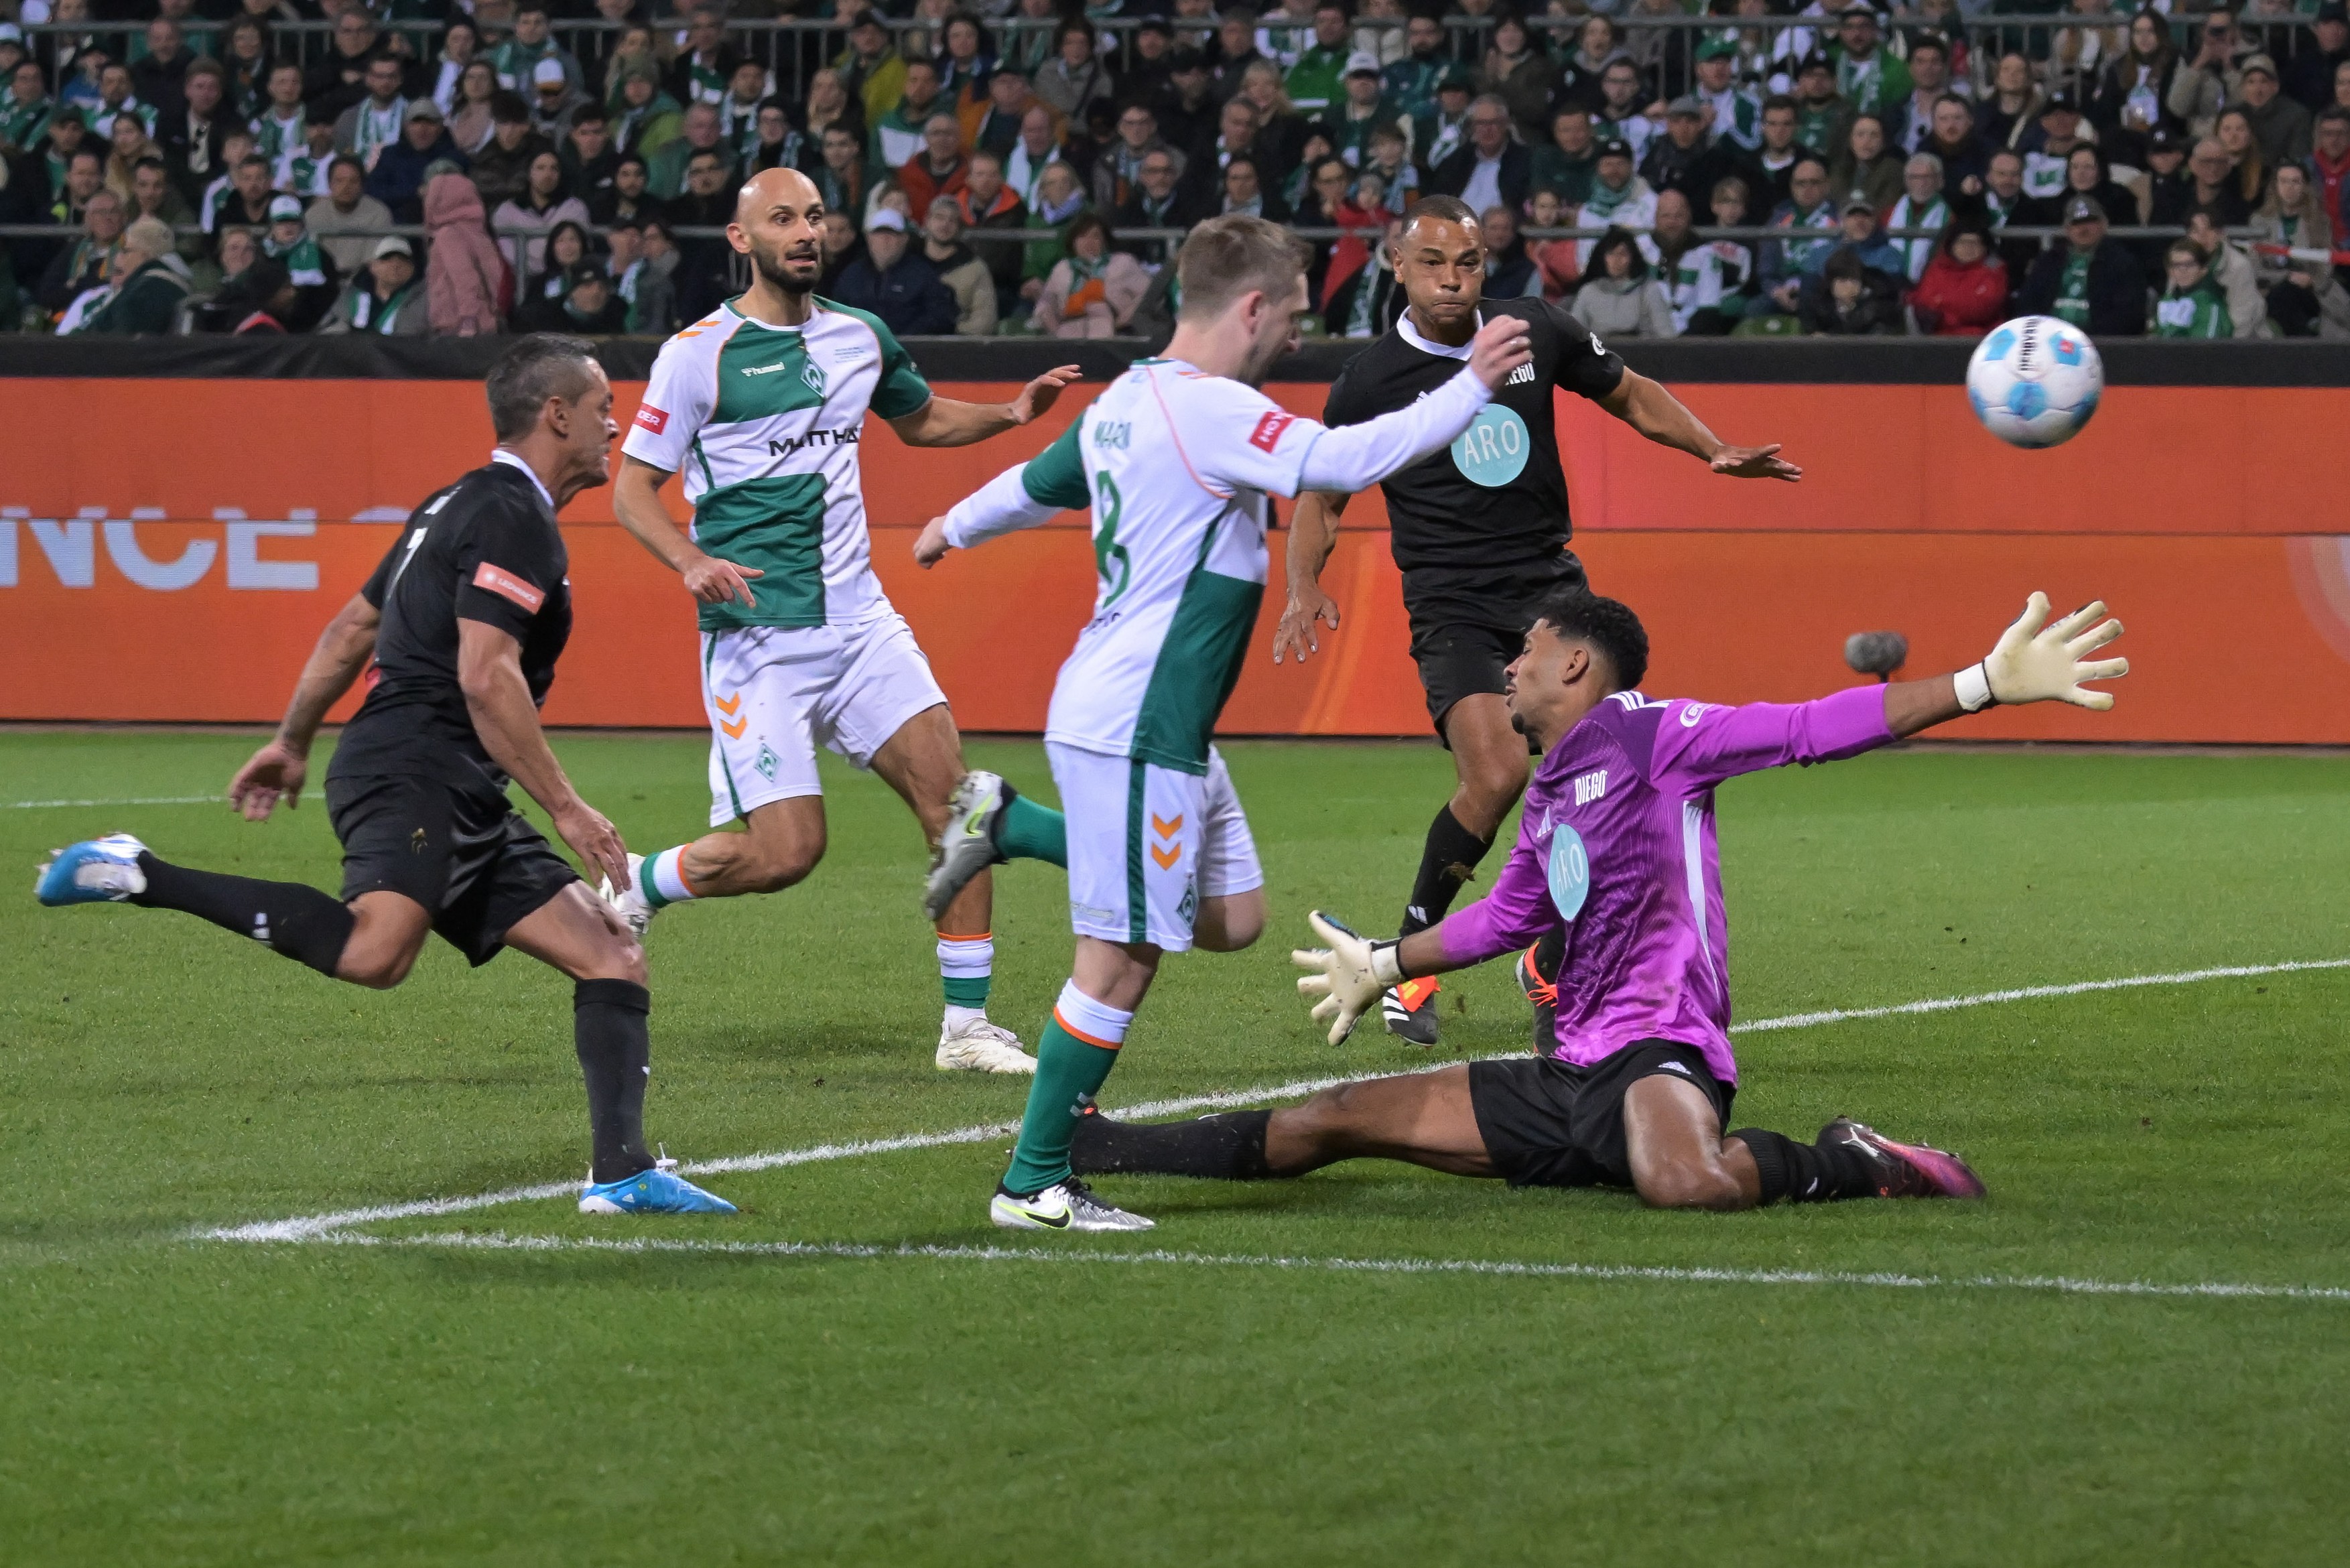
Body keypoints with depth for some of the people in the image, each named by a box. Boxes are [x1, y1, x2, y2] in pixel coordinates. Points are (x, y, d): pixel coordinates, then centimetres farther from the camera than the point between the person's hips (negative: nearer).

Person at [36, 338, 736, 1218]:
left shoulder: (466, 506, 24)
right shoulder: (513, 518, -8)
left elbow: (351, 630, 30)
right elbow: (486, 676, -19)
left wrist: (292, 742, 38)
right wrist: (566, 808, -17)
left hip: (462, 810, 11)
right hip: (413, 773, -11)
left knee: (613, 957, 6)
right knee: (374, 951, -35)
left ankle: (622, 1174, -2)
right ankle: (136, 876, -23)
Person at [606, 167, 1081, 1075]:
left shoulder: (859, 337, 11)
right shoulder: (699, 353, -7)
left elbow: (920, 420, 31)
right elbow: (632, 489, -5)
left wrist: (1010, 413, 12)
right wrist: (691, 562, -24)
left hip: (859, 620, 6)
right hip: (755, 638, -6)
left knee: (949, 798, -7)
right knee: (787, 849, -12)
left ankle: (966, 1027, 0)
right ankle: (633, 889, 17)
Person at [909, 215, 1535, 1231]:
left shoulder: (1126, 403, 12)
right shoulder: (1209, 410, -18)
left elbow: (1034, 485, 29)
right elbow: (1345, 461, -27)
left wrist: (954, 529, 49)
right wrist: (1472, 386, -18)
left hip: (1168, 727, 10)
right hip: (1135, 728, -10)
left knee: (1231, 917, 12)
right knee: (1122, 955, -6)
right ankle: (1033, 1186, -1)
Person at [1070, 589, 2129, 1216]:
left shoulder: (1649, 738, -4)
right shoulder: (1549, 798, 20)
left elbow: (1816, 729, -13)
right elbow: (1503, 920, 37)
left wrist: (1987, 684, -23)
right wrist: (1380, 968, 50)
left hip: (1655, 1054, -8)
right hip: (1563, 1077, 8)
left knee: (1685, 1183, -43)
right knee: (1329, 1123, 9)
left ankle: (1845, 1166, -15)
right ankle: (1092, 1146, 19)